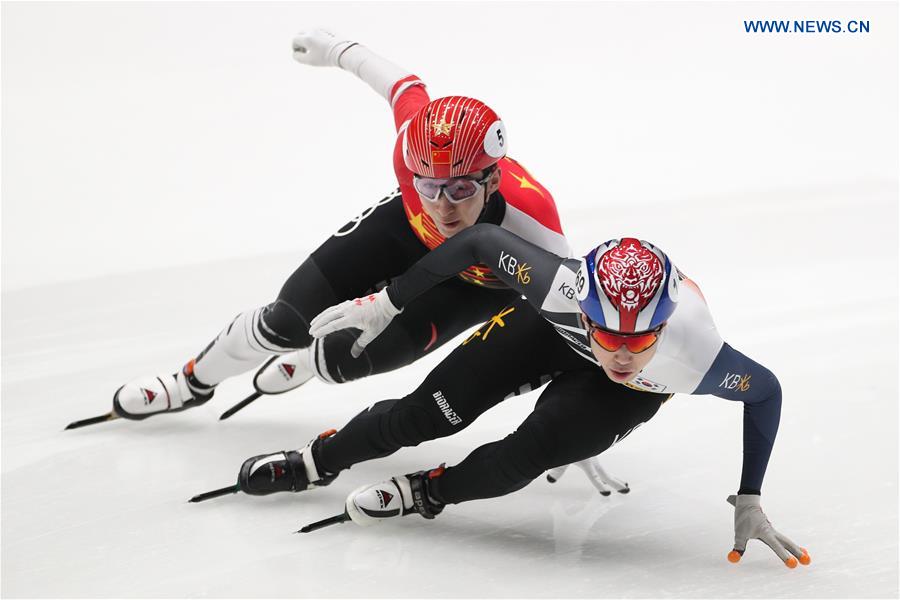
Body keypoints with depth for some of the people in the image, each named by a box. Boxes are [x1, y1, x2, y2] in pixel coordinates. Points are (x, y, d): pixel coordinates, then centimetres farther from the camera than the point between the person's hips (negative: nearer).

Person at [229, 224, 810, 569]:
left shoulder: (695, 357, -43)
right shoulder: (561, 286, -44)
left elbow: (766, 391, -22)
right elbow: (481, 240, -27)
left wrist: (749, 501, -20)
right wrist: (386, 304, -21)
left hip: (634, 392, -1)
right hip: (556, 329, 1)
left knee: (529, 453, -23)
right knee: (434, 409, -4)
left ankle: (429, 492, 7)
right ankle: (315, 462, 21)